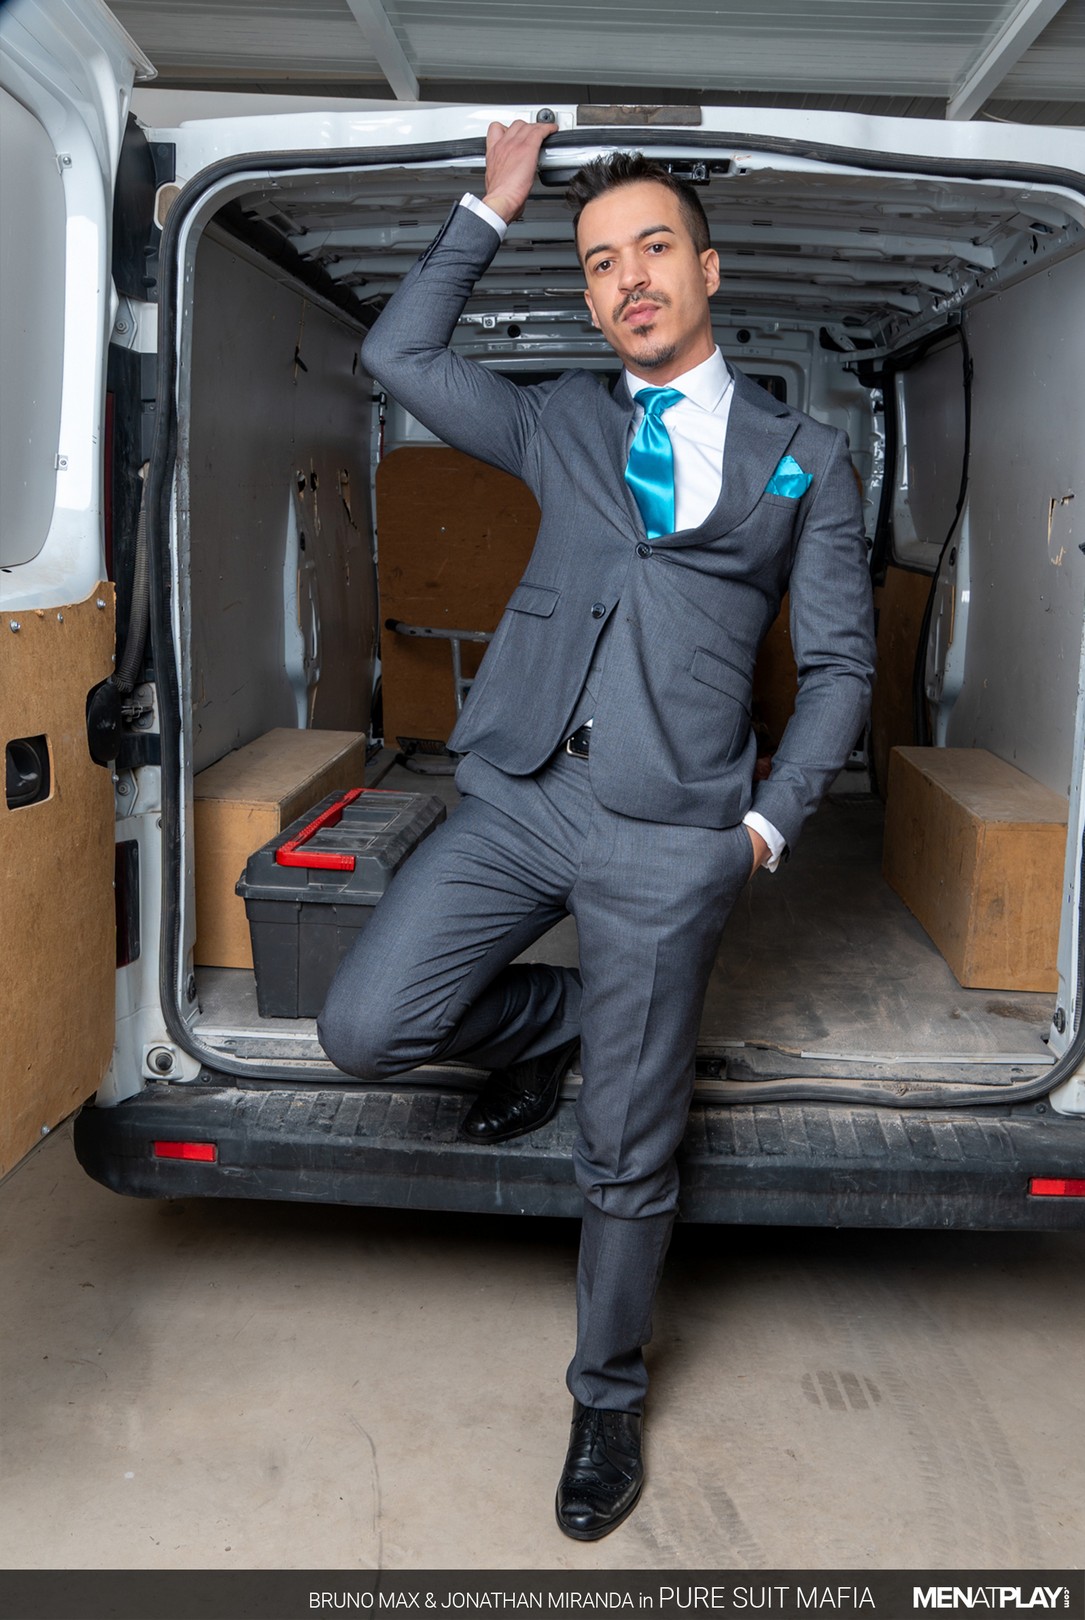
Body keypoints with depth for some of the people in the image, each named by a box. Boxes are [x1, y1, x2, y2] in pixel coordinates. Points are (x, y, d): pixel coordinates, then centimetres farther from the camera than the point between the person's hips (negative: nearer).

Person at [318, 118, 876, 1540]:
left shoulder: (805, 458, 8)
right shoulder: (558, 423, 14)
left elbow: (839, 664, 8)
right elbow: (398, 354, 14)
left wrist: (768, 822, -1)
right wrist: (493, 208, 12)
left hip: (670, 839, -2)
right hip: (518, 798, 3)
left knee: (628, 1162, 6)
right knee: (365, 1030, -8)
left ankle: (608, 1403, 31)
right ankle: (552, 1023, 23)